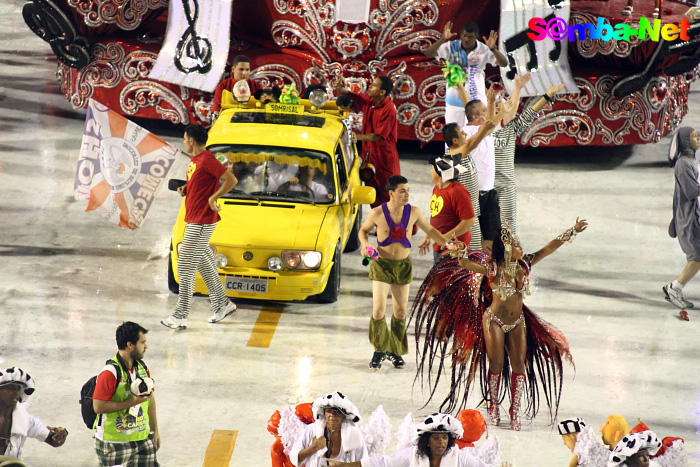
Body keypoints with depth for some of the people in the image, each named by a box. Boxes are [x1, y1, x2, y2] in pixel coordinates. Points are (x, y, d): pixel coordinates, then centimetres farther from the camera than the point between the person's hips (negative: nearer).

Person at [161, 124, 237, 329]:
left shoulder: (207, 160, -19)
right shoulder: (195, 159, 12)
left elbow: (231, 180, -22)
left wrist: (213, 198, -23)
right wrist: (185, 189, 8)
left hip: (201, 223, -11)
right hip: (193, 220, 11)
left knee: (186, 267, -8)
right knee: (204, 264, 19)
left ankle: (180, 316, -5)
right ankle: (222, 303, 31)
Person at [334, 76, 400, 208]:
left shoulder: (389, 110, -23)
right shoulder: (368, 101, -1)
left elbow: (378, 136, -23)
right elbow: (346, 95, 9)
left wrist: (358, 136, -30)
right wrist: (339, 88, -13)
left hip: (385, 157, -8)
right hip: (369, 153, 8)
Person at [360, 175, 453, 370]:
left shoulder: (413, 212, -6)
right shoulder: (377, 213, -12)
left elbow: (429, 230, 9)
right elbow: (363, 230, 6)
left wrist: (447, 243, -2)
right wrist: (364, 244, -14)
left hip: (403, 266, 3)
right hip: (382, 264, -3)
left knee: (400, 311, 8)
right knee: (378, 309, -9)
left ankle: (395, 351, 24)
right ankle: (379, 351, 8)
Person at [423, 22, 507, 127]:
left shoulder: (483, 50, -7)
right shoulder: (452, 47, -6)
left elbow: (504, 63, -16)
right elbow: (428, 53, -15)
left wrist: (493, 49, -34)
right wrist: (443, 39, -30)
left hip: (476, 100, 0)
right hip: (454, 99, 1)